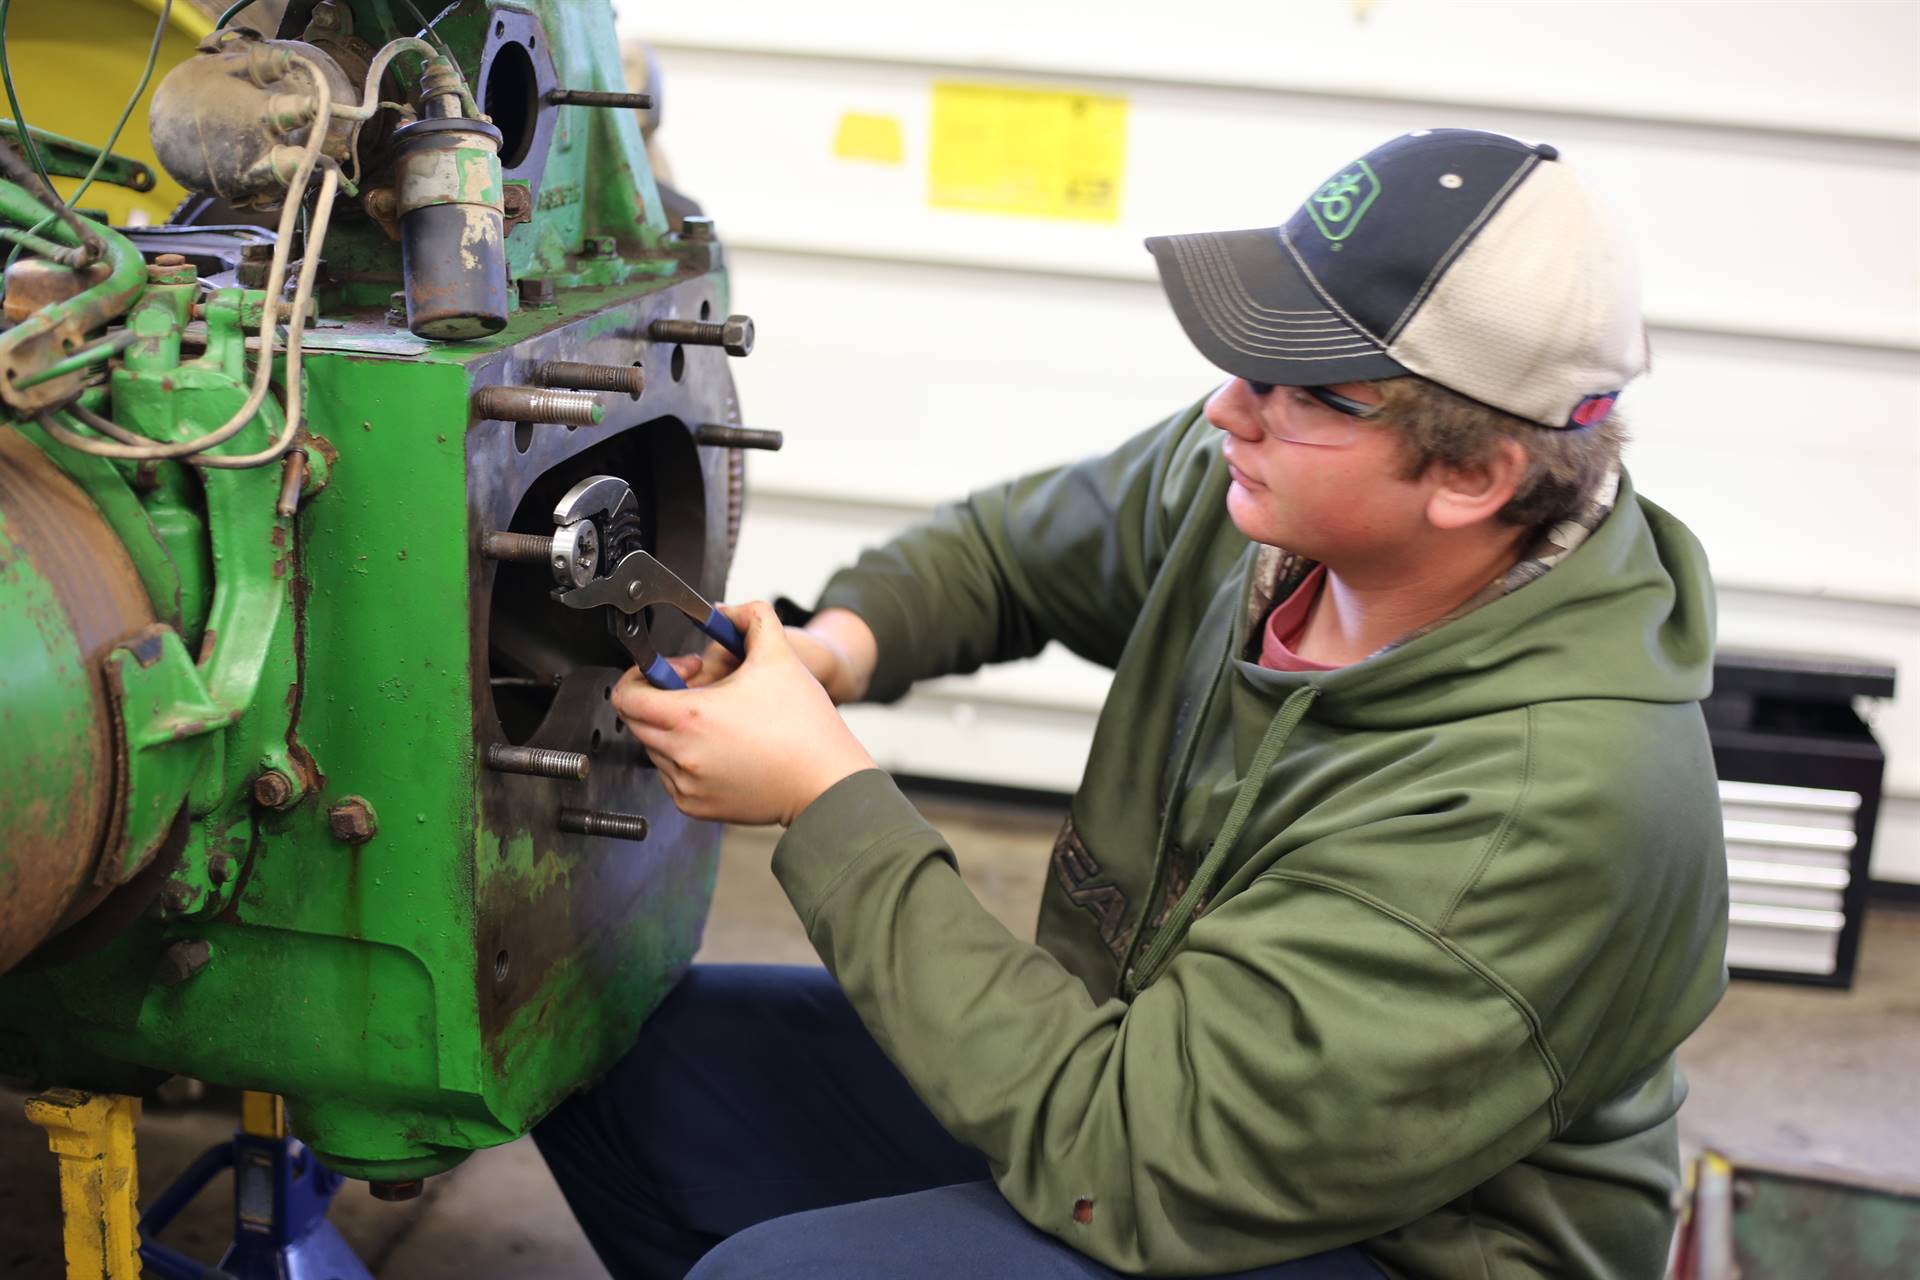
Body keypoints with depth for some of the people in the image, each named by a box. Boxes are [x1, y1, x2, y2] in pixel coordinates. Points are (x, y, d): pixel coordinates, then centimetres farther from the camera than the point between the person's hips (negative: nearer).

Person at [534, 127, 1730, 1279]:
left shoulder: (1538, 800, -34)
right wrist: (843, 639, -11)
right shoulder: (1248, 486, -10)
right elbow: (1009, 544, 11)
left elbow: (1119, 1162, -33)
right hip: (1156, 1043, 8)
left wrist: (827, 795, -28)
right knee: (623, 1053, 0)